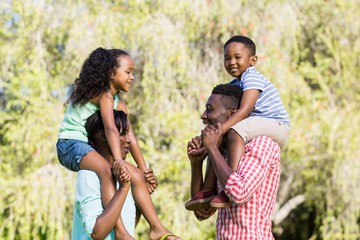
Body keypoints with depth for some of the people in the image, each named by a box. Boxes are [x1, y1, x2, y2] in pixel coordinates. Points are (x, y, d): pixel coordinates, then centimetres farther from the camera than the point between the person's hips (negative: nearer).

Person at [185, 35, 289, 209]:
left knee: (236, 130, -34)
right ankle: (209, 191, 3)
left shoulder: (252, 77, -14)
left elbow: (244, 110, -26)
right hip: (258, 125, 11)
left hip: (276, 125, -11)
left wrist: (219, 129, -32)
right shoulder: (233, 85, 17)